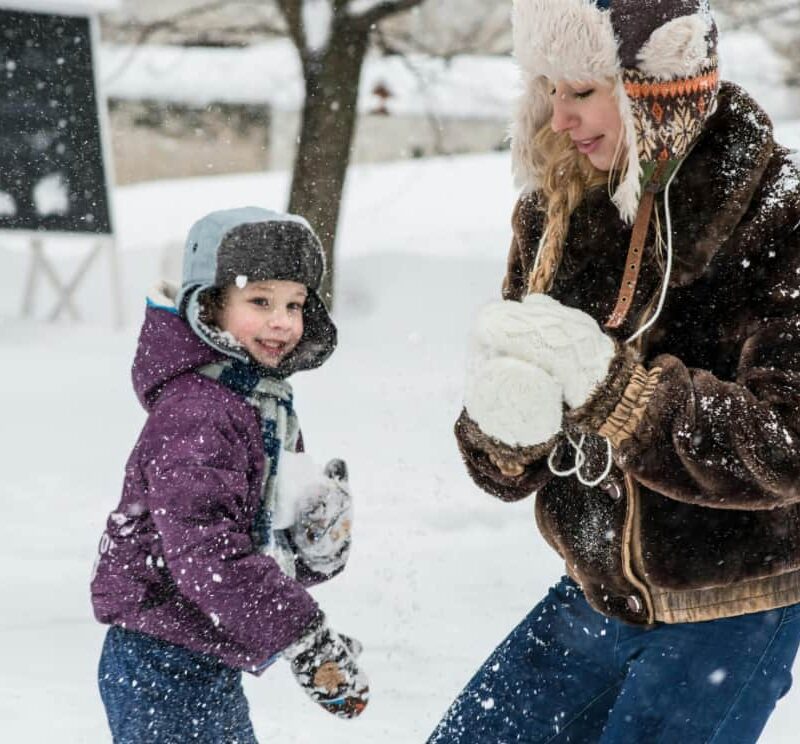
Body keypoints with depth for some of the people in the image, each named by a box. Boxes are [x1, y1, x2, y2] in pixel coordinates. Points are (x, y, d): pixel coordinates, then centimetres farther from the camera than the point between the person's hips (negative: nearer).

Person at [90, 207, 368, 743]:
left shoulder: (267, 403, 12)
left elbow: (275, 551, 16)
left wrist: (322, 540, -8)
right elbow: (205, 553, -30)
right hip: (162, 662, -10)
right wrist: (309, 643, -30)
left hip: (210, 668, 10)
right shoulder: (195, 414, -20)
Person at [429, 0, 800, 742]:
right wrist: (502, 427, -23)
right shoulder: (556, 211, -1)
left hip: (732, 615, -6)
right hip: (597, 594, 6)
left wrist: (610, 385, -33)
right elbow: (507, 469, 1)